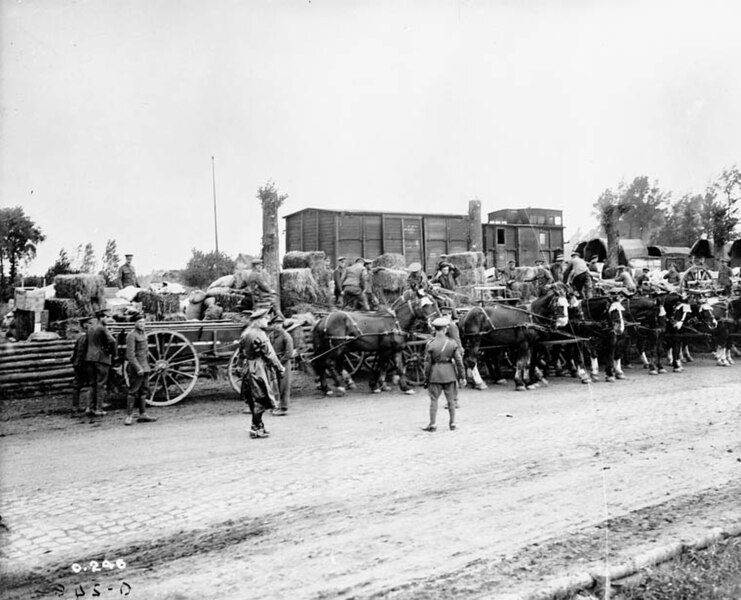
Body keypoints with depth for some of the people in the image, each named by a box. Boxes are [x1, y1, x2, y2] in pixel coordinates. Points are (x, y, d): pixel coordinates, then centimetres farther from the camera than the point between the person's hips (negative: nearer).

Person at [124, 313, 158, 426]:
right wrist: (138, 369, -22)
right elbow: (130, 355, -18)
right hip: (136, 367, -9)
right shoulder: (131, 335, -13)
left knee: (144, 390, 10)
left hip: (144, 366, 9)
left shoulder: (143, 333, 13)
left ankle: (143, 414, 15)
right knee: (133, 391, -6)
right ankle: (129, 416, -2)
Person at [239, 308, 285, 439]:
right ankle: (256, 429, 2)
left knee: (253, 400, 15)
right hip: (259, 370, -9)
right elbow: (269, 354, -16)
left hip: (247, 369, 9)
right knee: (260, 400, -1)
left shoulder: (244, 334, 8)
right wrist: (280, 368, -8)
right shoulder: (260, 335, -17)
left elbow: (241, 353, 15)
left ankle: (258, 426, 24)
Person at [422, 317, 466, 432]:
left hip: (435, 374, -2)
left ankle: (432, 424, 7)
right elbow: (459, 361, -3)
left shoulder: (430, 344, -9)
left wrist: (426, 379, 2)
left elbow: (427, 363, -7)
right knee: (451, 399, 13)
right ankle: (452, 423, 19)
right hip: (450, 373, 2)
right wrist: (462, 376, 4)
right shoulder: (452, 343, -5)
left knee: (433, 399, 6)